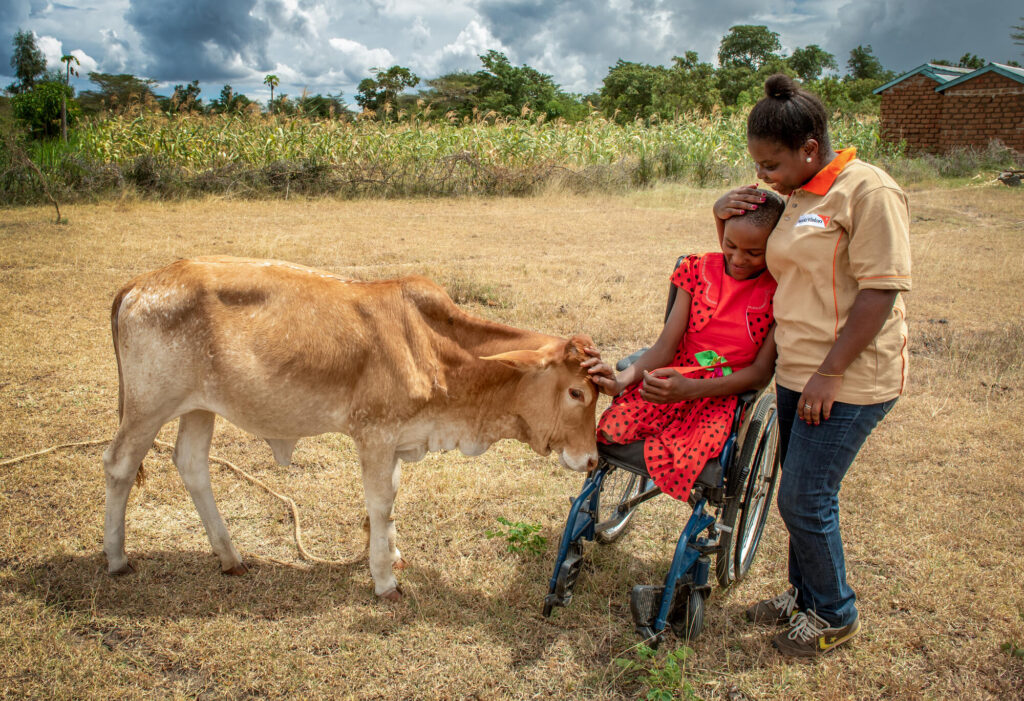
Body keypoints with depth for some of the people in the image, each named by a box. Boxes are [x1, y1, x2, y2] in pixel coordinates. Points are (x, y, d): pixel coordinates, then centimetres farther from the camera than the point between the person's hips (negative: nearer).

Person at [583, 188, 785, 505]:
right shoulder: (698, 269, 4)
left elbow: (761, 371, -9)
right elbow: (665, 346, -2)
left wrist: (690, 389, -25)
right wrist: (623, 379, -24)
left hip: (728, 394, -3)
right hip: (675, 380, 3)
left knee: (677, 462, -32)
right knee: (613, 429, -25)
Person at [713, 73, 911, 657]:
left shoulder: (868, 191, -14)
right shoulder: (796, 197, 12)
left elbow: (881, 290, -20)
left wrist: (831, 373, -21)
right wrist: (728, 214, 6)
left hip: (848, 380, -8)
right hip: (799, 373, 8)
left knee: (805, 502, -1)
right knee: (803, 494, 17)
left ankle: (836, 615, 22)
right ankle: (806, 594, 37)